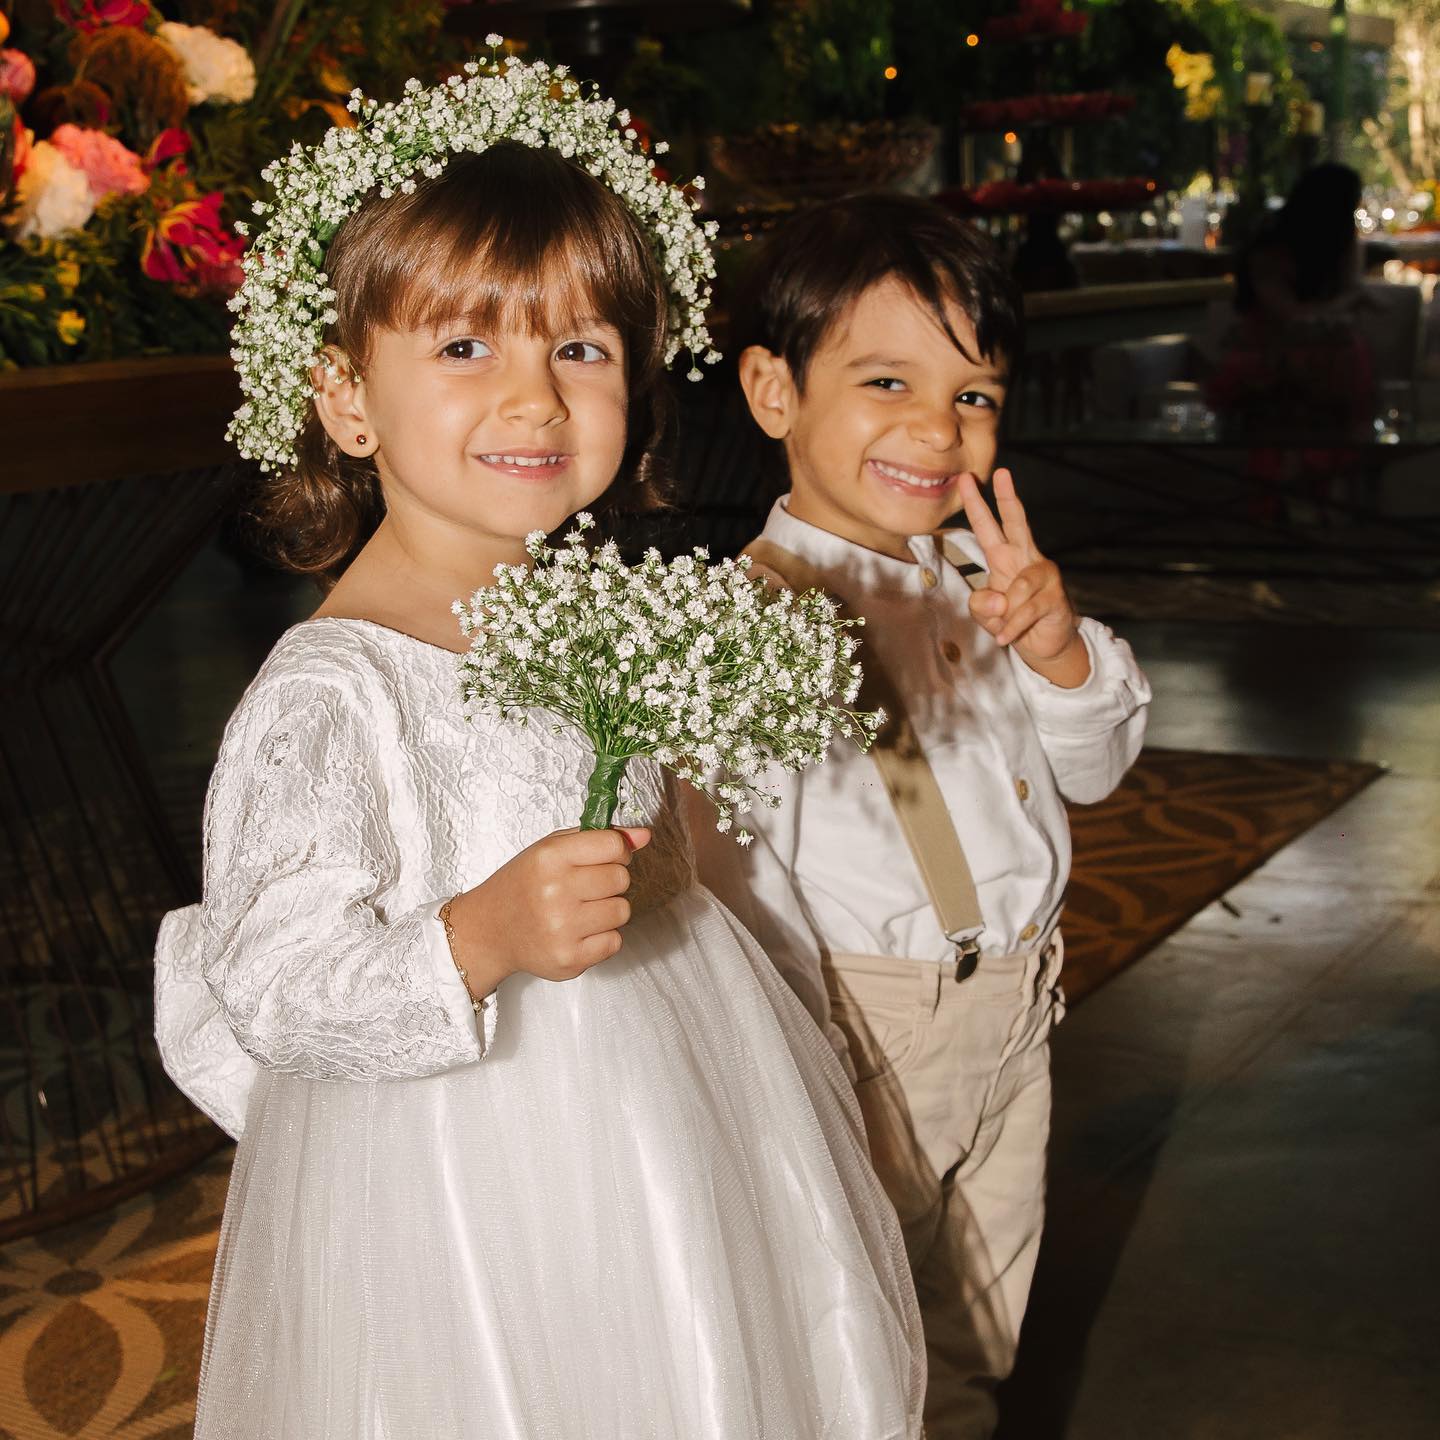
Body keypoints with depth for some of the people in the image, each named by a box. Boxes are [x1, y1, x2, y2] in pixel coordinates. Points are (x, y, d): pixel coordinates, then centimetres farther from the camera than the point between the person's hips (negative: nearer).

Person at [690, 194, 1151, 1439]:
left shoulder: (981, 580, 4)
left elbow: (1095, 765, 9)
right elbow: (734, 867, -21)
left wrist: (1057, 645, -11)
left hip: (1012, 1020, 7)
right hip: (867, 1042, -7)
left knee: (978, 1330, 25)